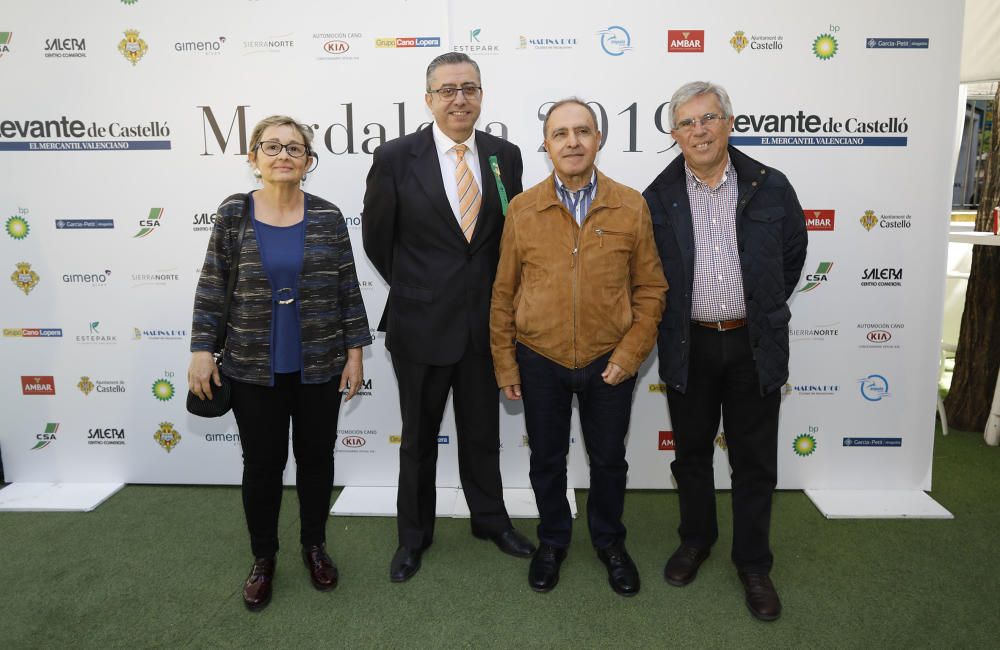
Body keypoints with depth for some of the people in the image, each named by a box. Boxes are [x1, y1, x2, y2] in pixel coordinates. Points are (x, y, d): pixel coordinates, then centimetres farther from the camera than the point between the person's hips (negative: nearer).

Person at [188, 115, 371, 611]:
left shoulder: (327, 216, -3)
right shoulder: (234, 213, -2)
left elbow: (348, 289, 0)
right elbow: (212, 287, 1)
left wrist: (354, 352, -1)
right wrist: (202, 349, -3)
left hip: (320, 366, 1)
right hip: (254, 368, 0)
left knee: (316, 457, 13)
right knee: (262, 462, 10)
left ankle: (315, 546, 34)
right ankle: (263, 559, 30)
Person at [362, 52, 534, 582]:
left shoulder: (505, 156, 1)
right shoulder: (396, 157, -9)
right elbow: (377, 238, 0)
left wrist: (494, 294, 7)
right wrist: (413, 289, 7)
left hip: (485, 322, 3)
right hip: (421, 323, -2)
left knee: (482, 432, 18)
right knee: (419, 438, 14)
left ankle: (490, 519, 40)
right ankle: (413, 536, 34)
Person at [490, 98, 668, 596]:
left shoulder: (631, 206, -3)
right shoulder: (522, 209, -2)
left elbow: (650, 288, 0)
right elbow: (504, 293, 1)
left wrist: (630, 354, -8)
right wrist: (505, 363, 0)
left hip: (609, 363, 0)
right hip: (540, 363, 0)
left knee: (609, 459, 15)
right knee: (546, 459, 15)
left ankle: (609, 541, 40)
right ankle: (552, 541, 39)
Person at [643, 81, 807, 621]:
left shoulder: (770, 187, -2)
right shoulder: (658, 198, -2)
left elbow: (793, 253, 11)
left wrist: (764, 309, 13)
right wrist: (670, 318, 7)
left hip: (754, 346, 0)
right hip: (688, 347, 0)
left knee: (755, 460, 9)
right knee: (691, 451, 15)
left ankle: (753, 562, 27)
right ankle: (696, 539, 37)